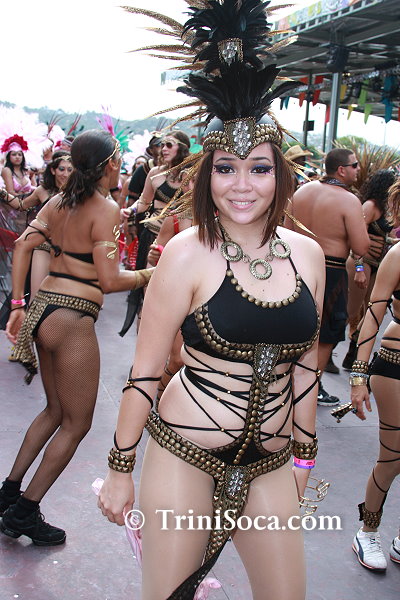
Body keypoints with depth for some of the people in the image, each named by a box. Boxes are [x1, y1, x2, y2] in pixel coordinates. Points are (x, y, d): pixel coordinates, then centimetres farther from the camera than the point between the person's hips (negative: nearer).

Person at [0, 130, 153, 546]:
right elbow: (110, 281, -17)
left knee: (56, 409, 25)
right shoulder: (105, 208, -12)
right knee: (77, 423, 8)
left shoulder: (59, 202, 9)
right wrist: (145, 276, 0)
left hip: (42, 309, 8)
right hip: (72, 321, -8)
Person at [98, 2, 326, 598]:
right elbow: (145, 370, -9)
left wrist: (304, 451, 15)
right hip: (184, 455, -4)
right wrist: (120, 468, -3)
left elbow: (304, 362, 9)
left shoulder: (307, 253, -1)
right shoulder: (187, 253, -14)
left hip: (270, 465, 5)